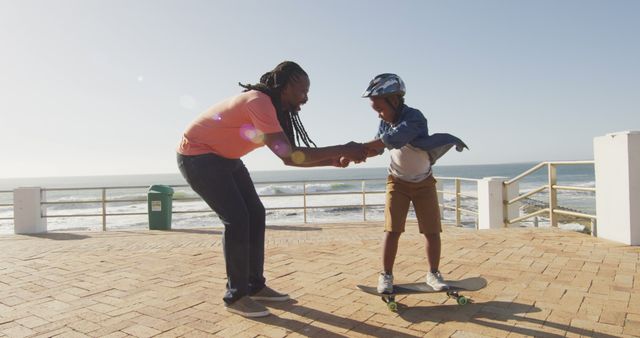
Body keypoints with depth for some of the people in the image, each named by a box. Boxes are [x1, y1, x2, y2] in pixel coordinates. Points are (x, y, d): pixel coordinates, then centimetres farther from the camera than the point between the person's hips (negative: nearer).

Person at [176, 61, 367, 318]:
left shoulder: (274, 108, 1)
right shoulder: (259, 102, -29)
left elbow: (288, 156, 3)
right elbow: (288, 155, -38)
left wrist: (332, 161, -5)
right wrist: (342, 150, -33)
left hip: (225, 159, 10)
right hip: (197, 155, -10)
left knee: (255, 214, 5)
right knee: (237, 220, -15)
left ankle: (255, 286, 15)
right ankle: (235, 295, -1)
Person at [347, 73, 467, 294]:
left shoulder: (415, 118, -30)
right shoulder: (385, 123, -9)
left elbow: (393, 139, -44)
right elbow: (377, 147, 2)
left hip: (424, 182, -3)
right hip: (398, 181, 3)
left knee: (432, 231, 1)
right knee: (392, 230, -7)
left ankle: (433, 274, 19)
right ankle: (386, 275, 2)